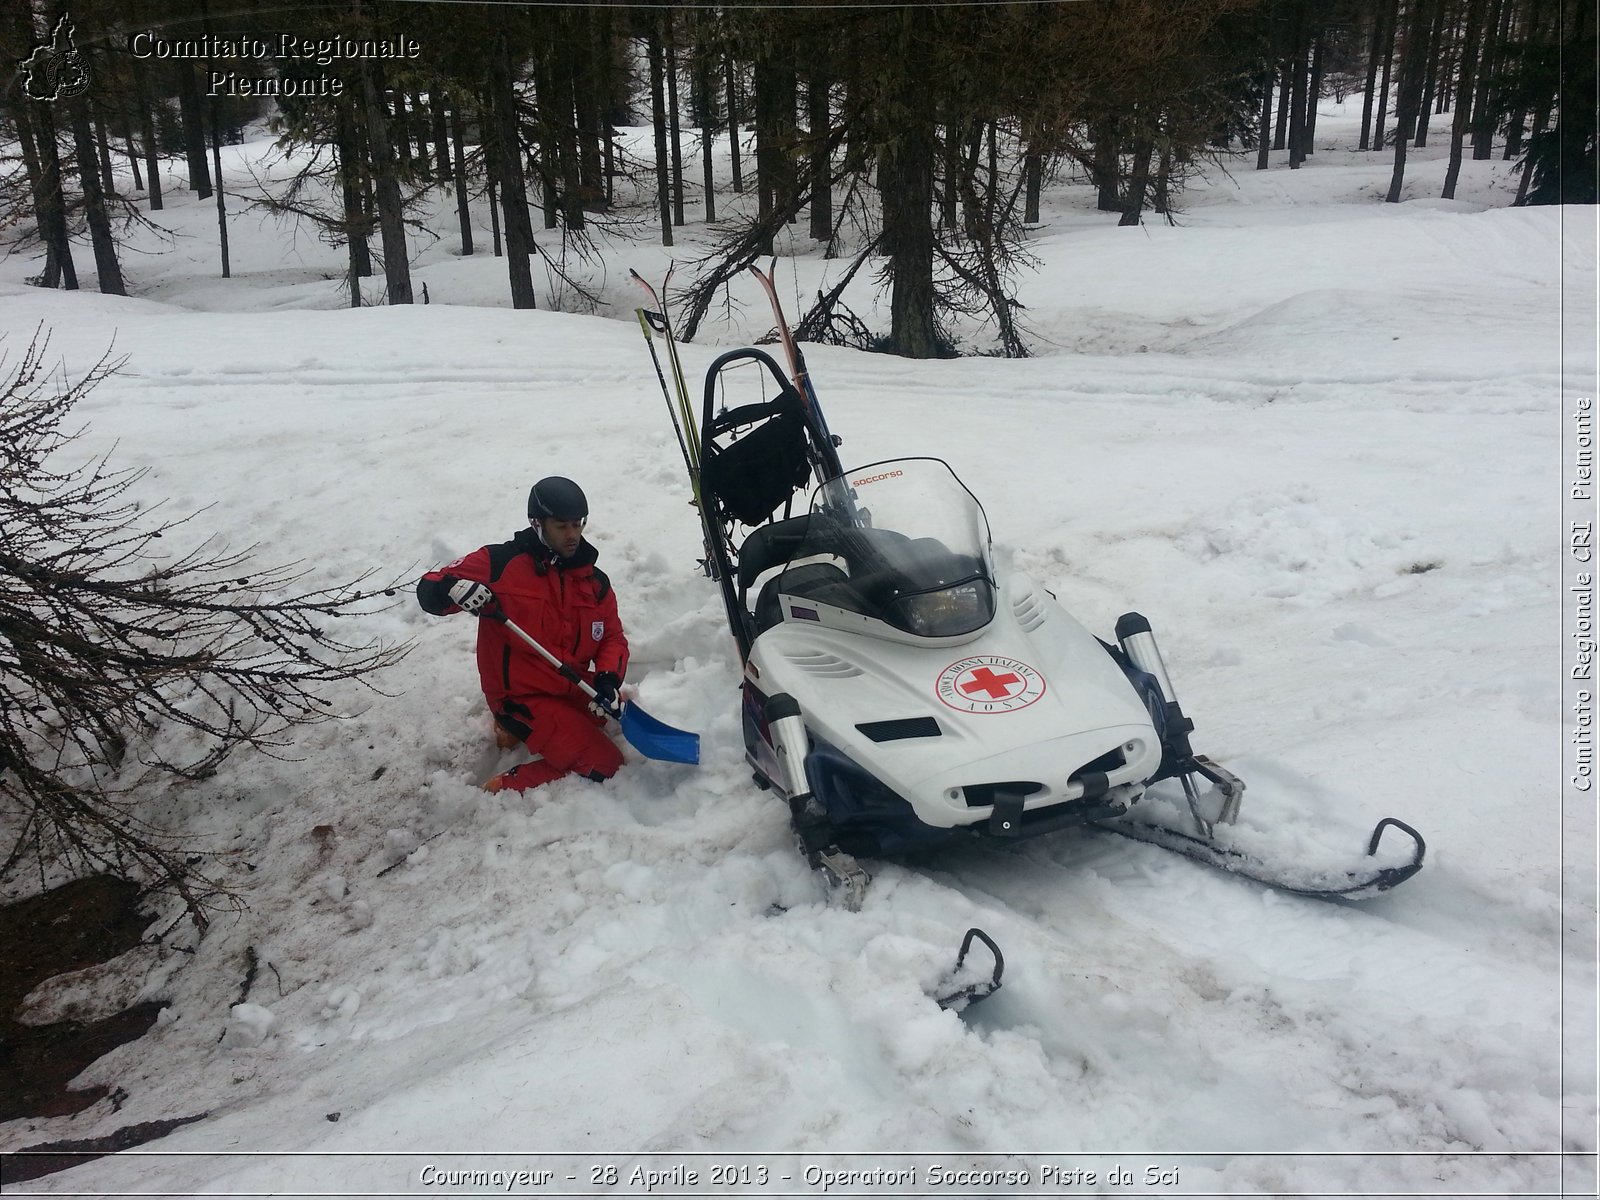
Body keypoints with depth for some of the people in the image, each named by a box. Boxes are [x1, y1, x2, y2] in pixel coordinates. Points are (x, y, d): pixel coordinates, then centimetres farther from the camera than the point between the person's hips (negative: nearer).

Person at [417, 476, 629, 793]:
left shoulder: (594, 582, 3)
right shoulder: (500, 563, -12)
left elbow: (612, 637, 8)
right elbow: (429, 591, -8)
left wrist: (608, 679, -13)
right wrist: (453, 589, -32)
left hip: (574, 690, 7)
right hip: (524, 696, -7)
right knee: (604, 766, -12)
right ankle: (508, 789, 1)